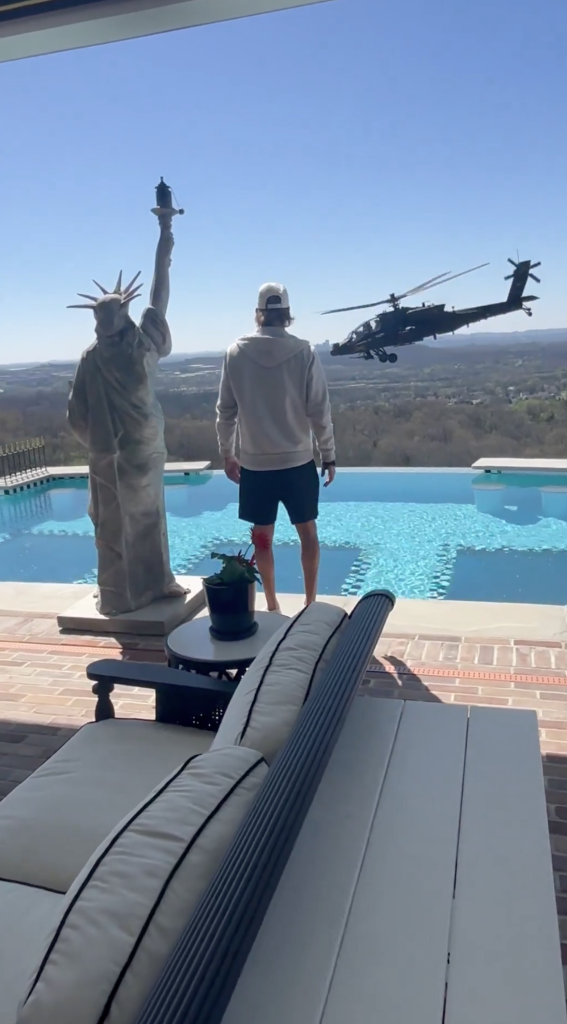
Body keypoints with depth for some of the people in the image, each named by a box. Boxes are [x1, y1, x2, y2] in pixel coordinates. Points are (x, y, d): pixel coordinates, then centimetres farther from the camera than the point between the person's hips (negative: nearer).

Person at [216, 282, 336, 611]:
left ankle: (272, 606, 22)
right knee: (308, 532, 14)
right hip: (298, 461, -1)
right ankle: (311, 603, 18)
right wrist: (329, 456, 3)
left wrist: (227, 454, 12)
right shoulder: (304, 352, -8)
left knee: (263, 537, 13)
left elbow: (226, 411, 0)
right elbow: (320, 411, -7)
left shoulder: (236, 353, -3)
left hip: (254, 464, 1)